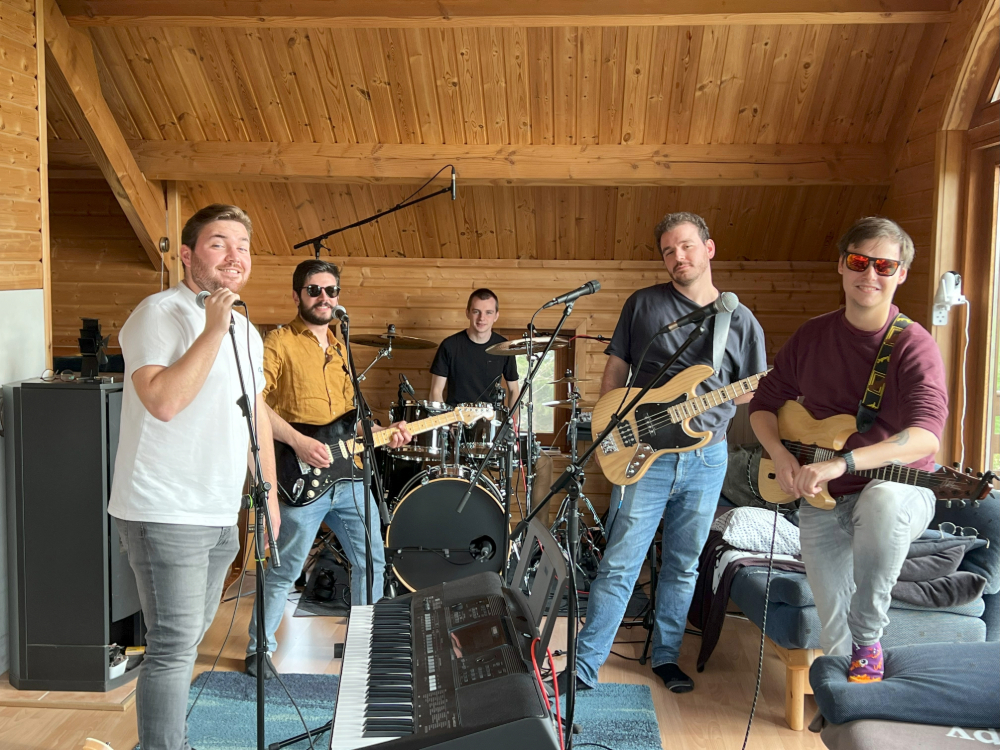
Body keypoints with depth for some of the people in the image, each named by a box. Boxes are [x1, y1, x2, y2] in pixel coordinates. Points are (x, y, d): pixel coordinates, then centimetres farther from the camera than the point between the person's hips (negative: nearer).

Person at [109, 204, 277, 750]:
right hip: (164, 514, -8)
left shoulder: (246, 331, 14)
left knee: (188, 637, 18)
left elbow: (257, 416, 20)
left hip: (220, 515, 8)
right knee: (175, 646, -7)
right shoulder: (160, 314, -11)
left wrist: (270, 494, 18)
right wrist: (213, 330, -23)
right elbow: (163, 401, -27)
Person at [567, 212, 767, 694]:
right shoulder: (644, 304, 4)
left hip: (706, 458, 2)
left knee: (683, 565, 12)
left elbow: (754, 392, 10)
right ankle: (585, 665, 5)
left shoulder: (741, 320, 7)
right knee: (619, 564, -3)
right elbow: (615, 370, 7)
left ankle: (666, 656, 28)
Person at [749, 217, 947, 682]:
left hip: (897, 490, -4)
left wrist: (840, 464, -43)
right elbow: (764, 403, 9)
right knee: (832, 626, -4)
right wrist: (781, 456, -12)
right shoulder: (812, 336, 2)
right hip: (822, 500, 4)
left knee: (882, 500, -39)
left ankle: (868, 642, -21)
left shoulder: (913, 345, -14)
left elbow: (926, 434, -30)